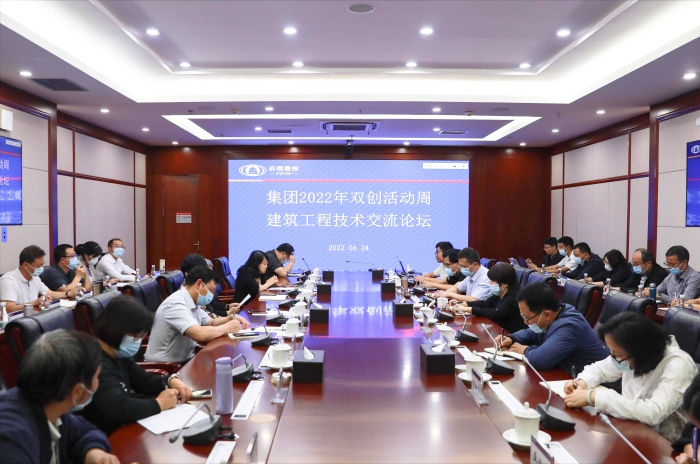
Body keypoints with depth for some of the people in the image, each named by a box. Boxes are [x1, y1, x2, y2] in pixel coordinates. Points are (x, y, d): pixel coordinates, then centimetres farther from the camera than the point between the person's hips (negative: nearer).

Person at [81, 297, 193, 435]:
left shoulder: (119, 355, 2)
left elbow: (142, 380, 15)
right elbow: (117, 408, -35)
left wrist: (171, 380, -4)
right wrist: (158, 404, -20)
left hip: (124, 428, 8)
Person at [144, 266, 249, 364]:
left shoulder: (192, 303, 5)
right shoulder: (176, 304, -23)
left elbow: (210, 323, 19)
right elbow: (199, 334, -34)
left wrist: (231, 318, 0)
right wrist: (227, 327, -19)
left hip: (184, 360, 8)